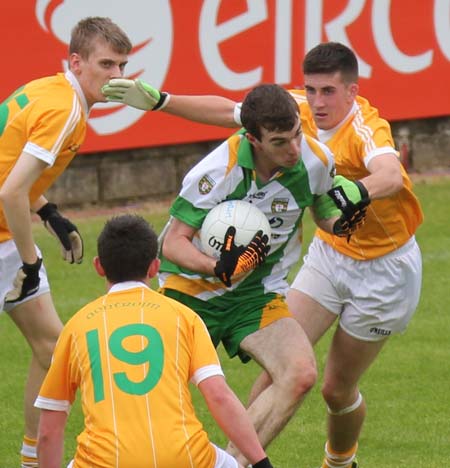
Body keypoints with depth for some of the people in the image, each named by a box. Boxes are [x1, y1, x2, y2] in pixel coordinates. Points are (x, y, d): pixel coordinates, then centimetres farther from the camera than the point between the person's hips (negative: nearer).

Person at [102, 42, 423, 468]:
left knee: (338, 389, 6)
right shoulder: (300, 107, -11)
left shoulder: (366, 128, -30)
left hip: (384, 269, -5)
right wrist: (158, 100, -6)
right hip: (329, 252, 5)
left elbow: (390, 176, -52)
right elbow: (228, 112, 2)